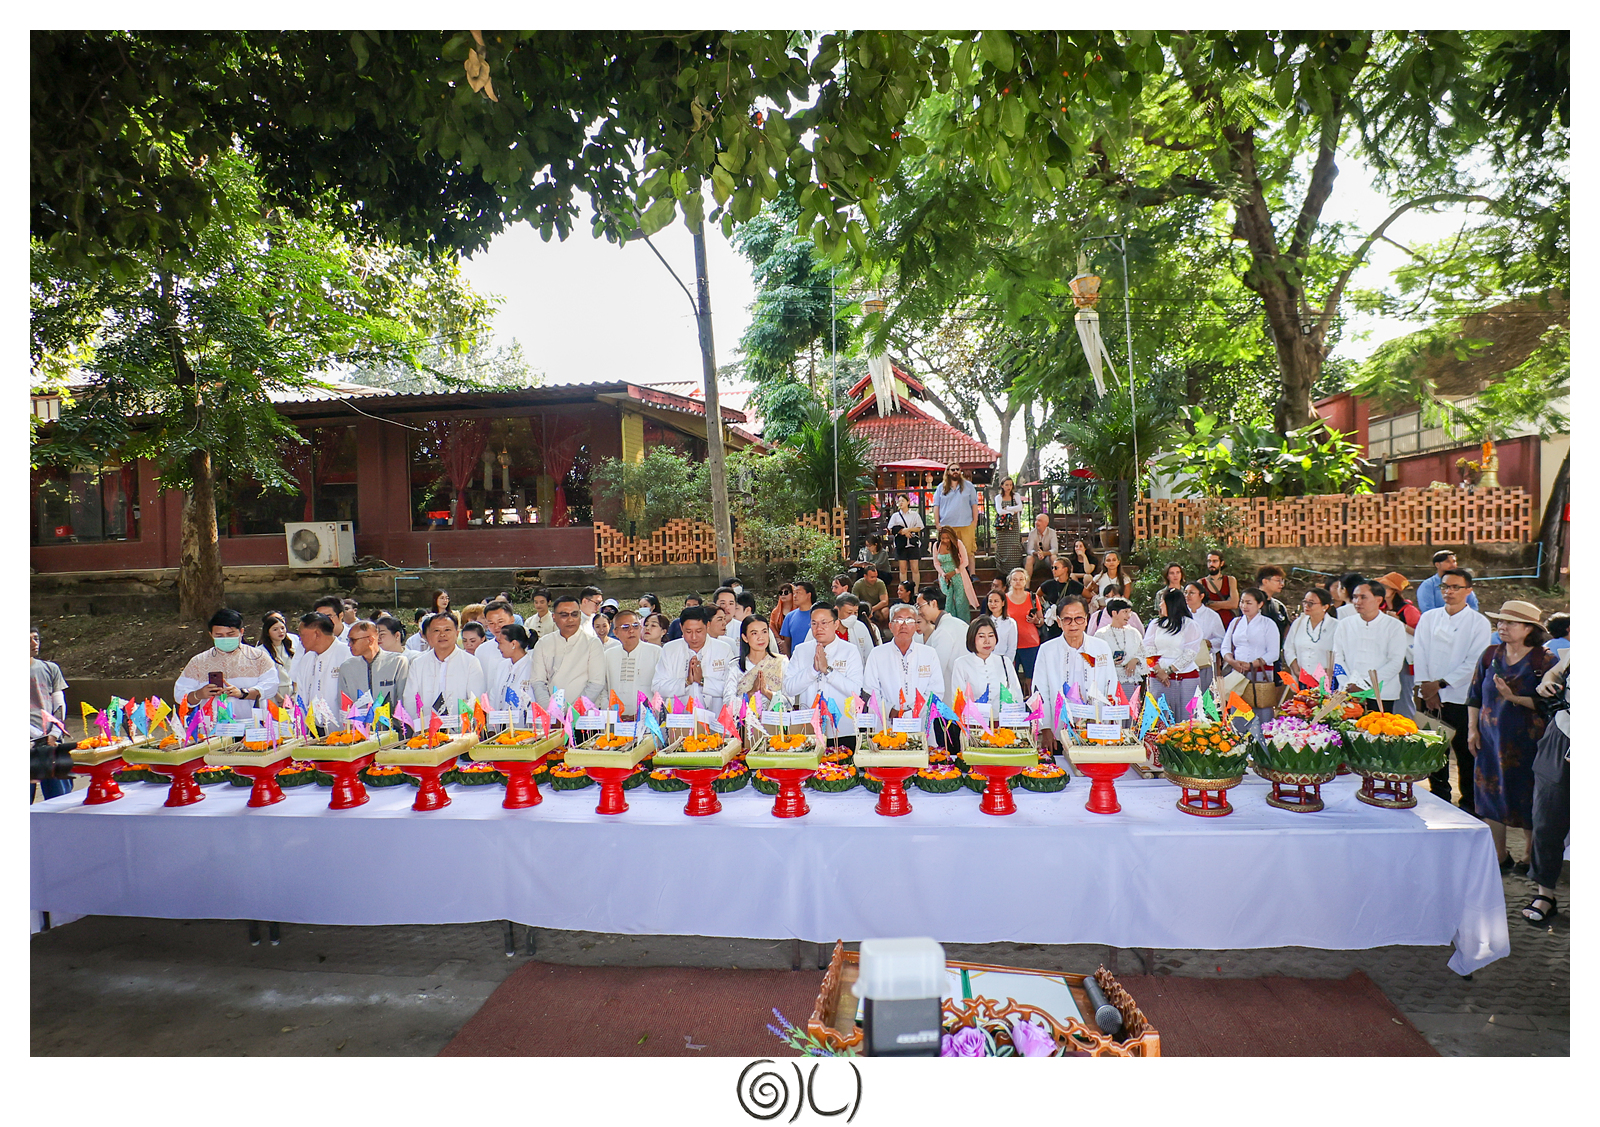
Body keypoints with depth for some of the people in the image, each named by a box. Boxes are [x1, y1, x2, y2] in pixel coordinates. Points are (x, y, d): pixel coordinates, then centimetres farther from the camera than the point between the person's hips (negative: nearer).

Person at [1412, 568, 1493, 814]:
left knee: (1465, 754, 2)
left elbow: (1474, 662, -8)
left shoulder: (1479, 623, -2)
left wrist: (1440, 684, -13)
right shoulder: (1428, 618, 8)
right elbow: (1419, 655, 3)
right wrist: (1426, 687, -7)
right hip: (1430, 698, 3)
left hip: (1461, 698, -3)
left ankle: (1469, 804, 16)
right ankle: (1439, 799, 24)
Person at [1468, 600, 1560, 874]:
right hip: (1490, 738, 4)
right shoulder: (1490, 656, 5)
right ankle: (1499, 857, 22)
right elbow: (1474, 695, 11)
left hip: (1527, 740, -4)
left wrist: (1514, 698, -25)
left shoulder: (1544, 661, -7)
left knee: (1527, 800, 3)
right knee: (1491, 795, 9)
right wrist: (1472, 728, 5)